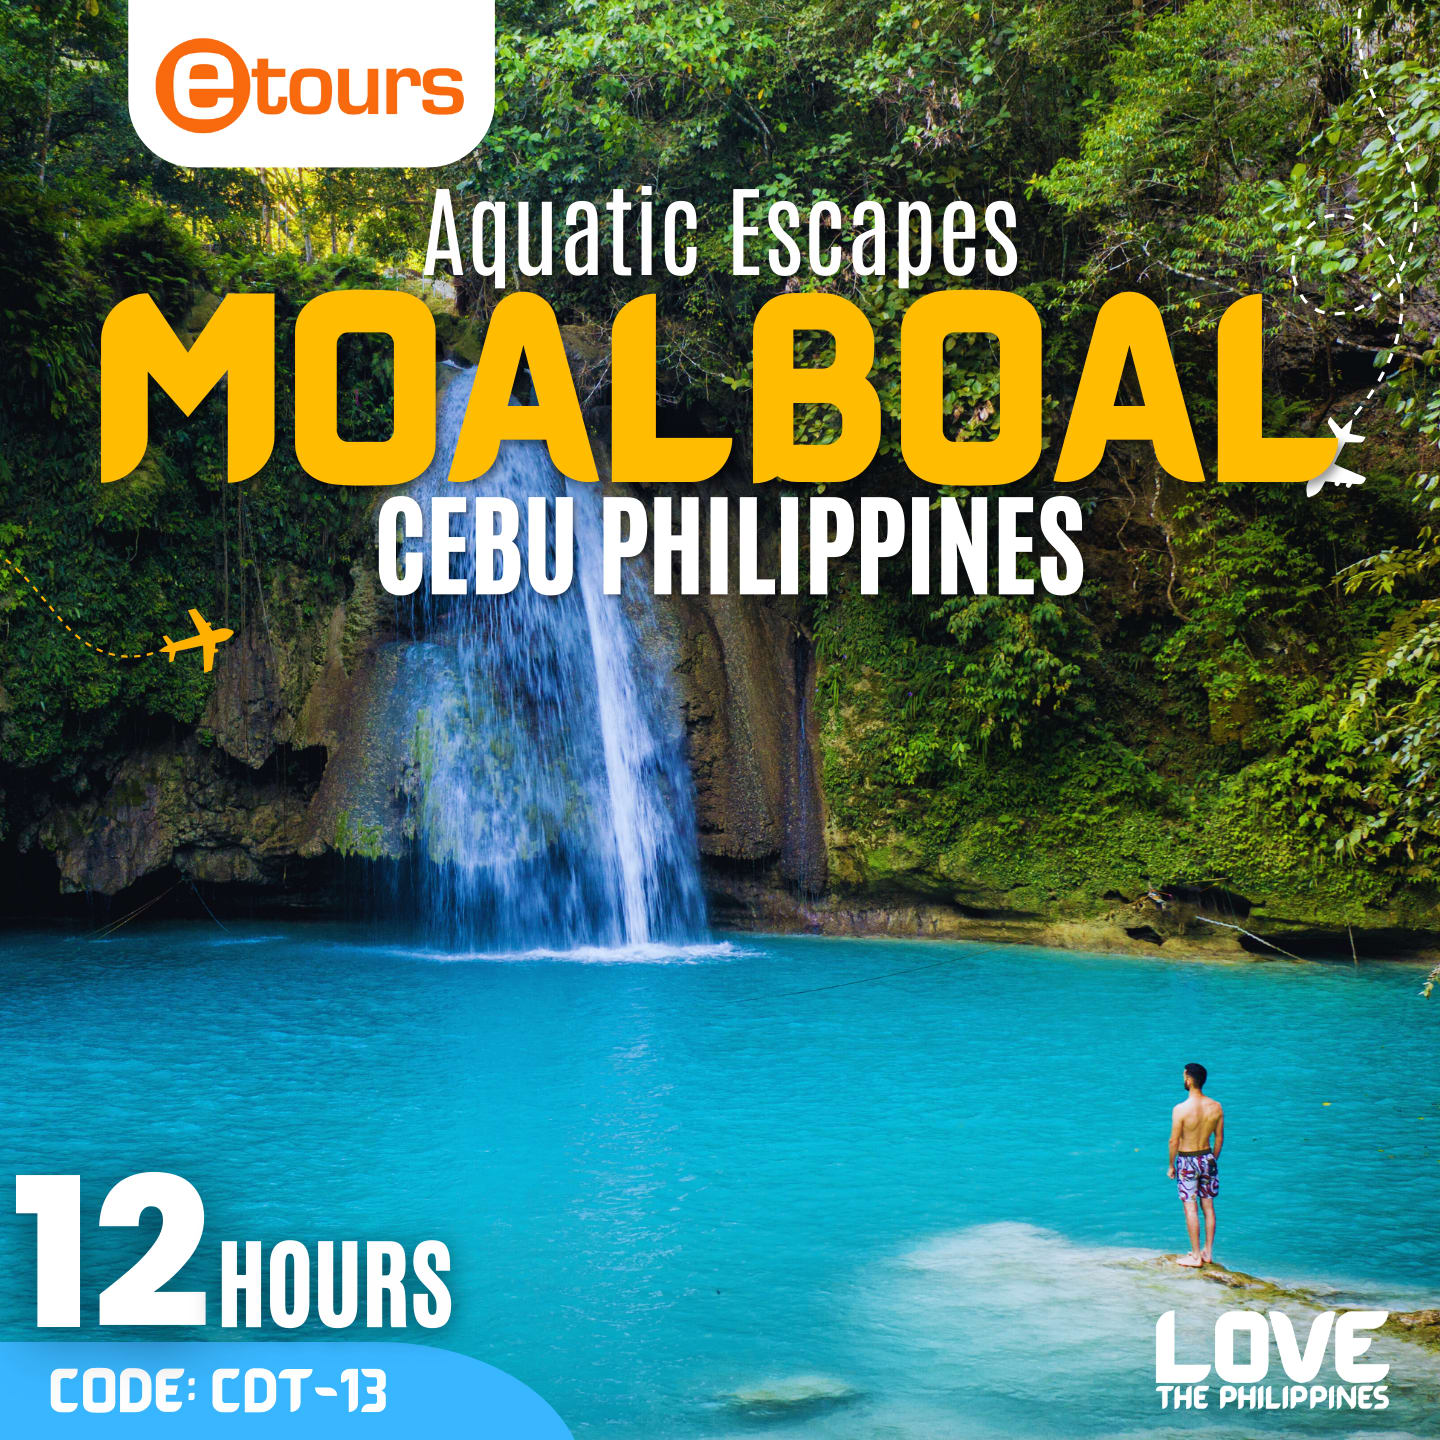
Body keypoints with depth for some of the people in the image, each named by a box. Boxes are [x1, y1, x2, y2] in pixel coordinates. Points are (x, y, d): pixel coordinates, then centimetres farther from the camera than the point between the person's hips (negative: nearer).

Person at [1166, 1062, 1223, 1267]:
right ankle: (1208, 1252, 22)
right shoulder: (1216, 1107, -5)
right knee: (1208, 1206, 14)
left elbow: (1174, 1141, -14)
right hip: (1207, 1158, 5)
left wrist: (1171, 1165, -1)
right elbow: (1219, 1138, 5)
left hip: (1187, 1161, -5)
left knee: (1191, 1208, 2)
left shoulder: (1181, 1109, -19)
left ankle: (1195, 1255, 6)